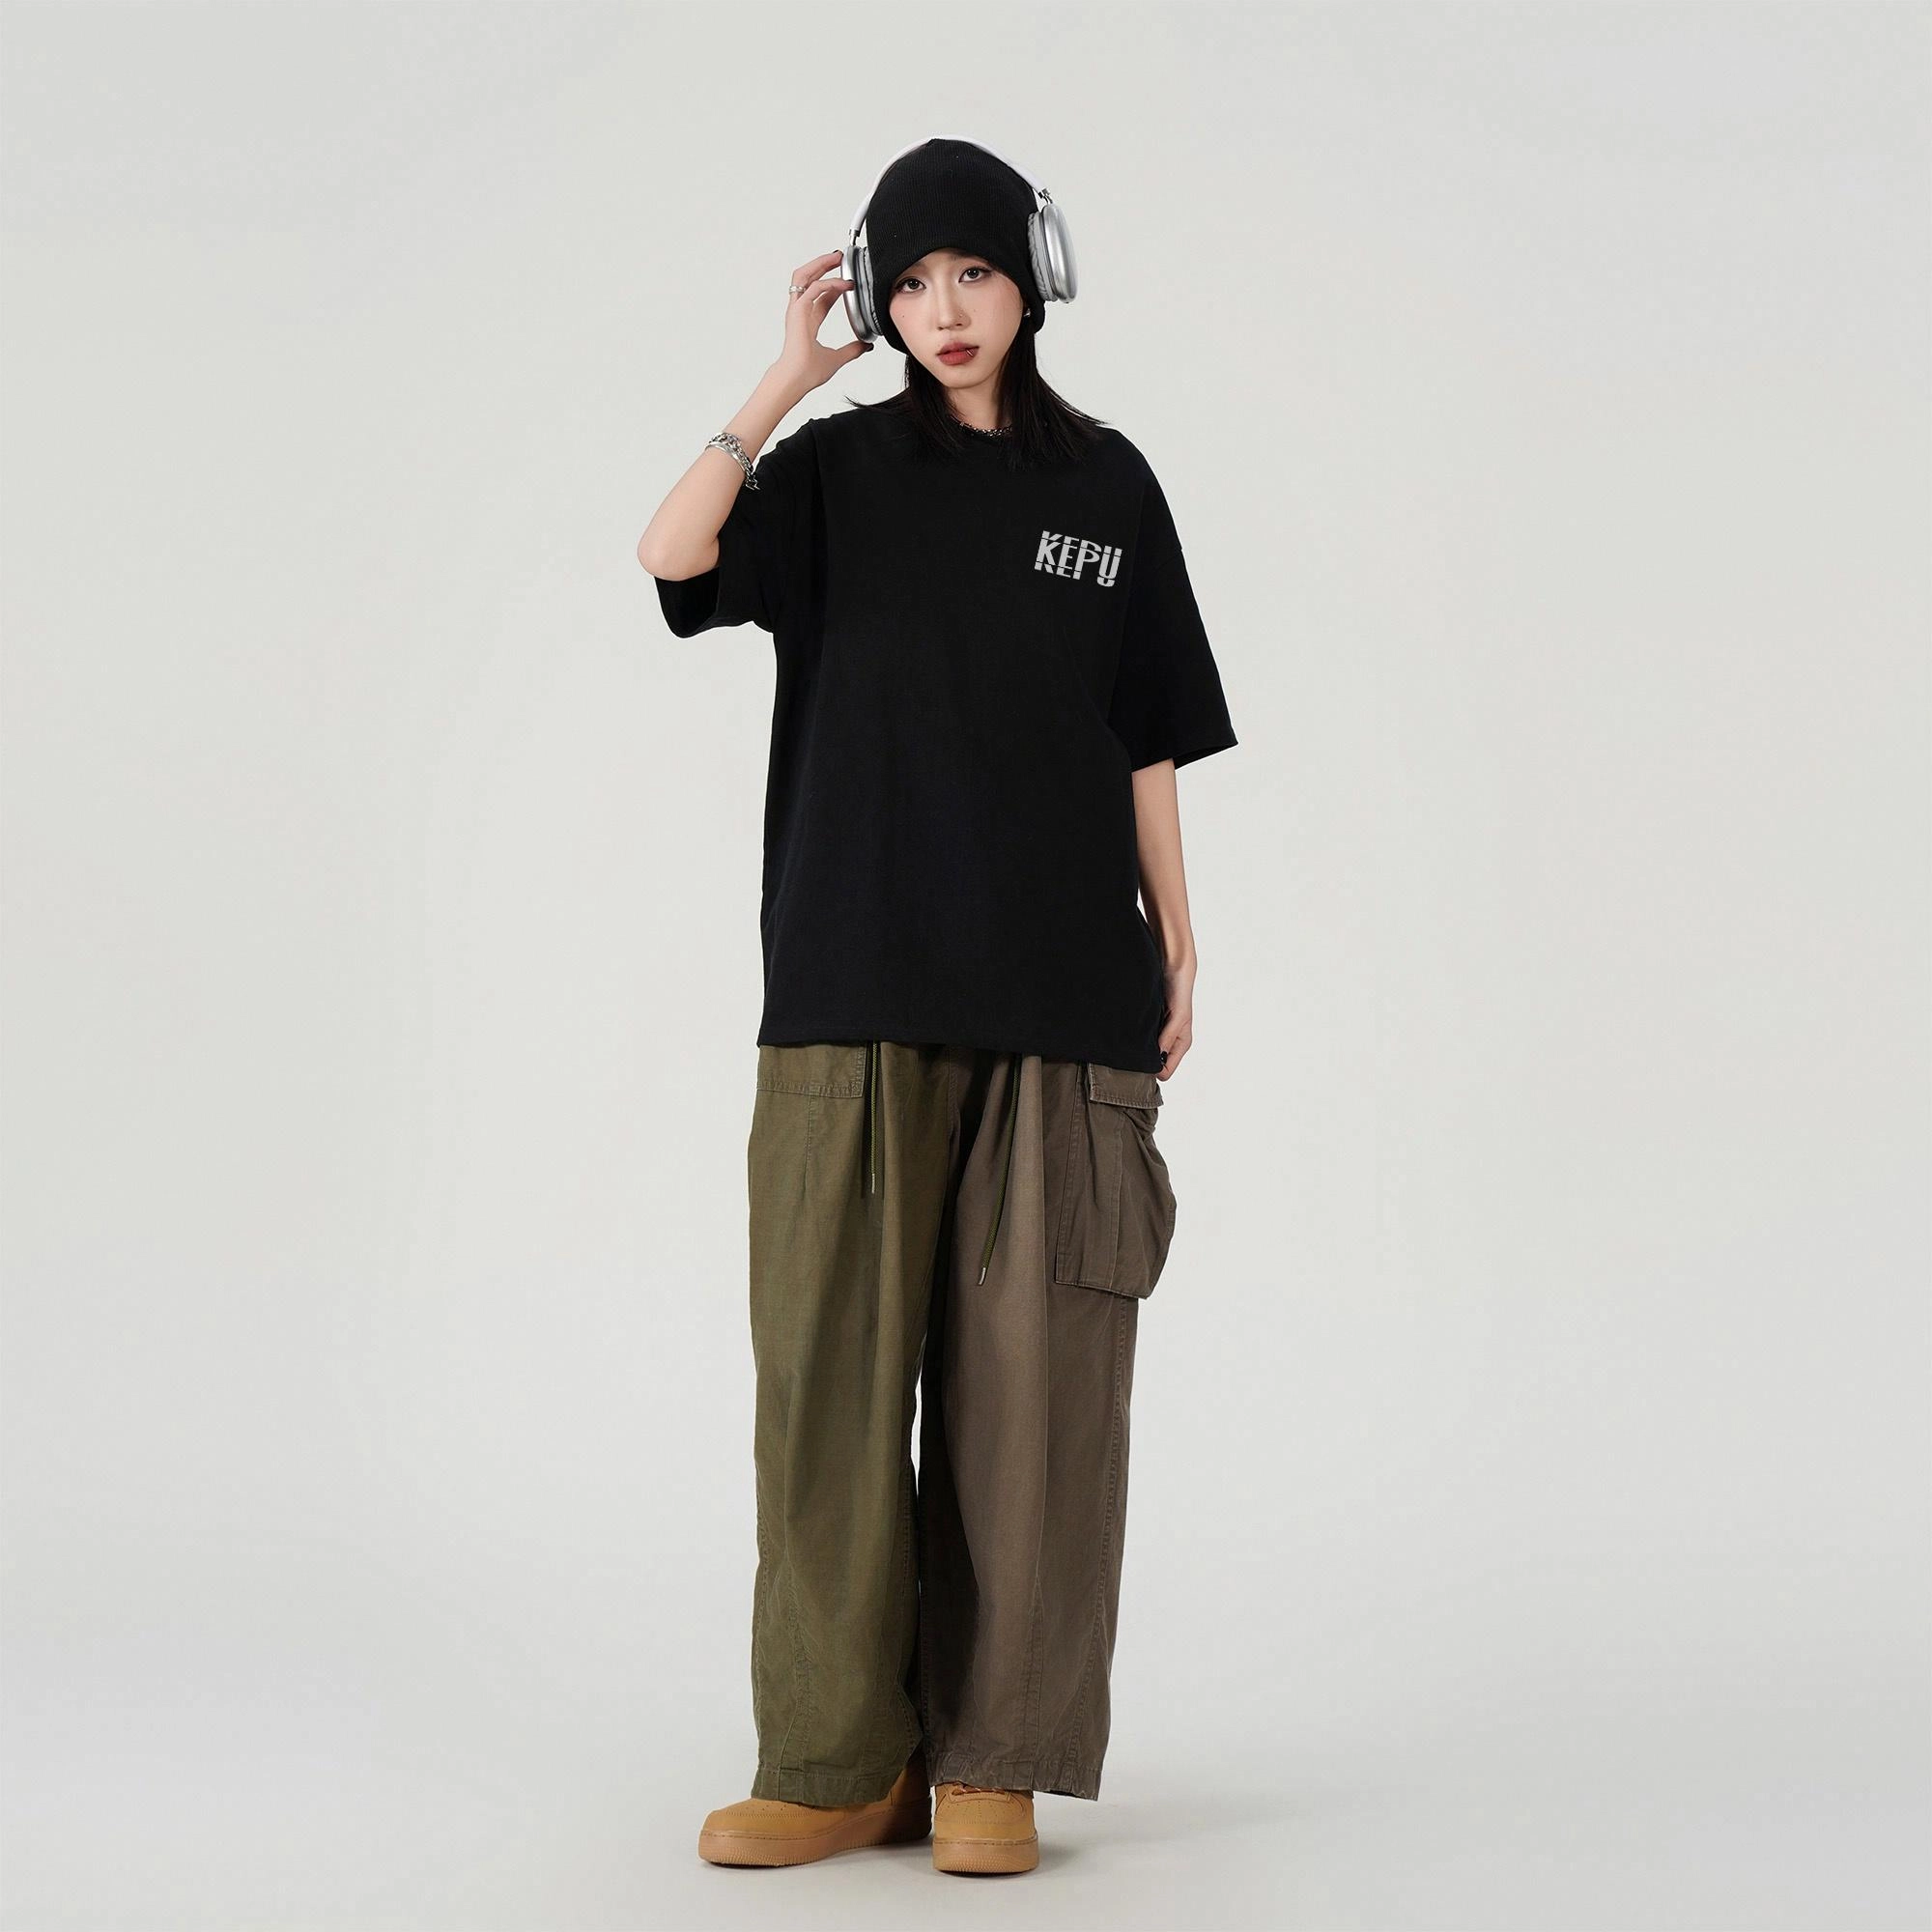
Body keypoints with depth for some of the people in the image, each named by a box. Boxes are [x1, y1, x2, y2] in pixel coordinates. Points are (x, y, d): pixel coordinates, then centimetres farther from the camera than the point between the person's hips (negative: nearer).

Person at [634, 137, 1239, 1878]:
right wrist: (792, 372, -9)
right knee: (833, 1359, -2)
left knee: (1026, 1369, 1)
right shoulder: (837, 470, 7)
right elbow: (673, 555, -13)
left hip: (1059, 993, 1)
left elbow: (1147, 745, 12)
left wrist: (1177, 955, 7)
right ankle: (838, 1763, 8)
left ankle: (991, 1762, 10)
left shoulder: (1106, 482, 11)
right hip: (857, 987, 0)